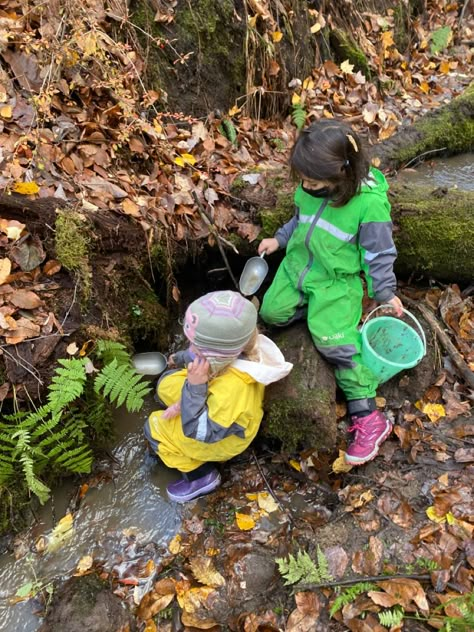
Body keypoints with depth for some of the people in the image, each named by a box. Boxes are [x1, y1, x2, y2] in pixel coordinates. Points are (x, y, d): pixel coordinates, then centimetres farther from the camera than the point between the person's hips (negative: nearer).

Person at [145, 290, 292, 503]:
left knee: (154, 427, -2)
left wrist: (195, 386, -43)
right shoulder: (229, 351, -26)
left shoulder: (233, 387, -48)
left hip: (221, 438, -8)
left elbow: (203, 432, -36)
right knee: (167, 384, 12)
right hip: (216, 409, 8)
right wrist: (181, 358, 5)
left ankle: (201, 476, 8)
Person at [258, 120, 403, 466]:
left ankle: (368, 417, -5)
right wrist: (279, 239, 13)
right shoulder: (312, 187, -6)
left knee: (333, 340, -16)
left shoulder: (369, 201, -23)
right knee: (272, 311, -3)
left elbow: (379, 252, -12)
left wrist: (385, 292, -6)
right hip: (298, 264, 7)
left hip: (337, 279, -6)